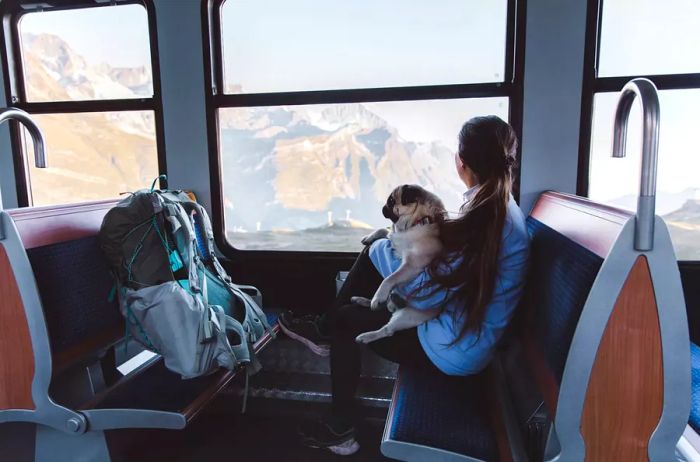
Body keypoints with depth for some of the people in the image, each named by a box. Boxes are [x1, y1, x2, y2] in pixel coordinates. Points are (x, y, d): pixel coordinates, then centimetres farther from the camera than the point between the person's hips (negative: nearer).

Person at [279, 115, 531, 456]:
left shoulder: (481, 222, -30)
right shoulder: (502, 208, 0)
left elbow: (424, 295, -24)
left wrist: (389, 248, -10)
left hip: (452, 350, -9)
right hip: (461, 328, 9)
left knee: (343, 320, 8)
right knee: (375, 252, 8)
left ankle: (342, 427, 28)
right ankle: (325, 330, 23)